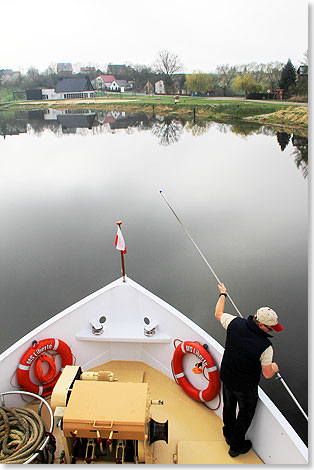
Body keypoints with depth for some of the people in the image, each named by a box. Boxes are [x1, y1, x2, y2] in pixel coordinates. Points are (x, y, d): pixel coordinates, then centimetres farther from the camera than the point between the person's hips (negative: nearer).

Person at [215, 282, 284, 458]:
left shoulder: (235, 323, -22)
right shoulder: (265, 346, -33)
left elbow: (218, 313, -1)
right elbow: (267, 374, -20)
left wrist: (223, 294, 15)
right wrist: (274, 368, 4)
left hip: (226, 377, 5)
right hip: (245, 387, -5)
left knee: (228, 406, 29)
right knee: (245, 414, 22)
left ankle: (228, 435, 55)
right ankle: (236, 446, 43)